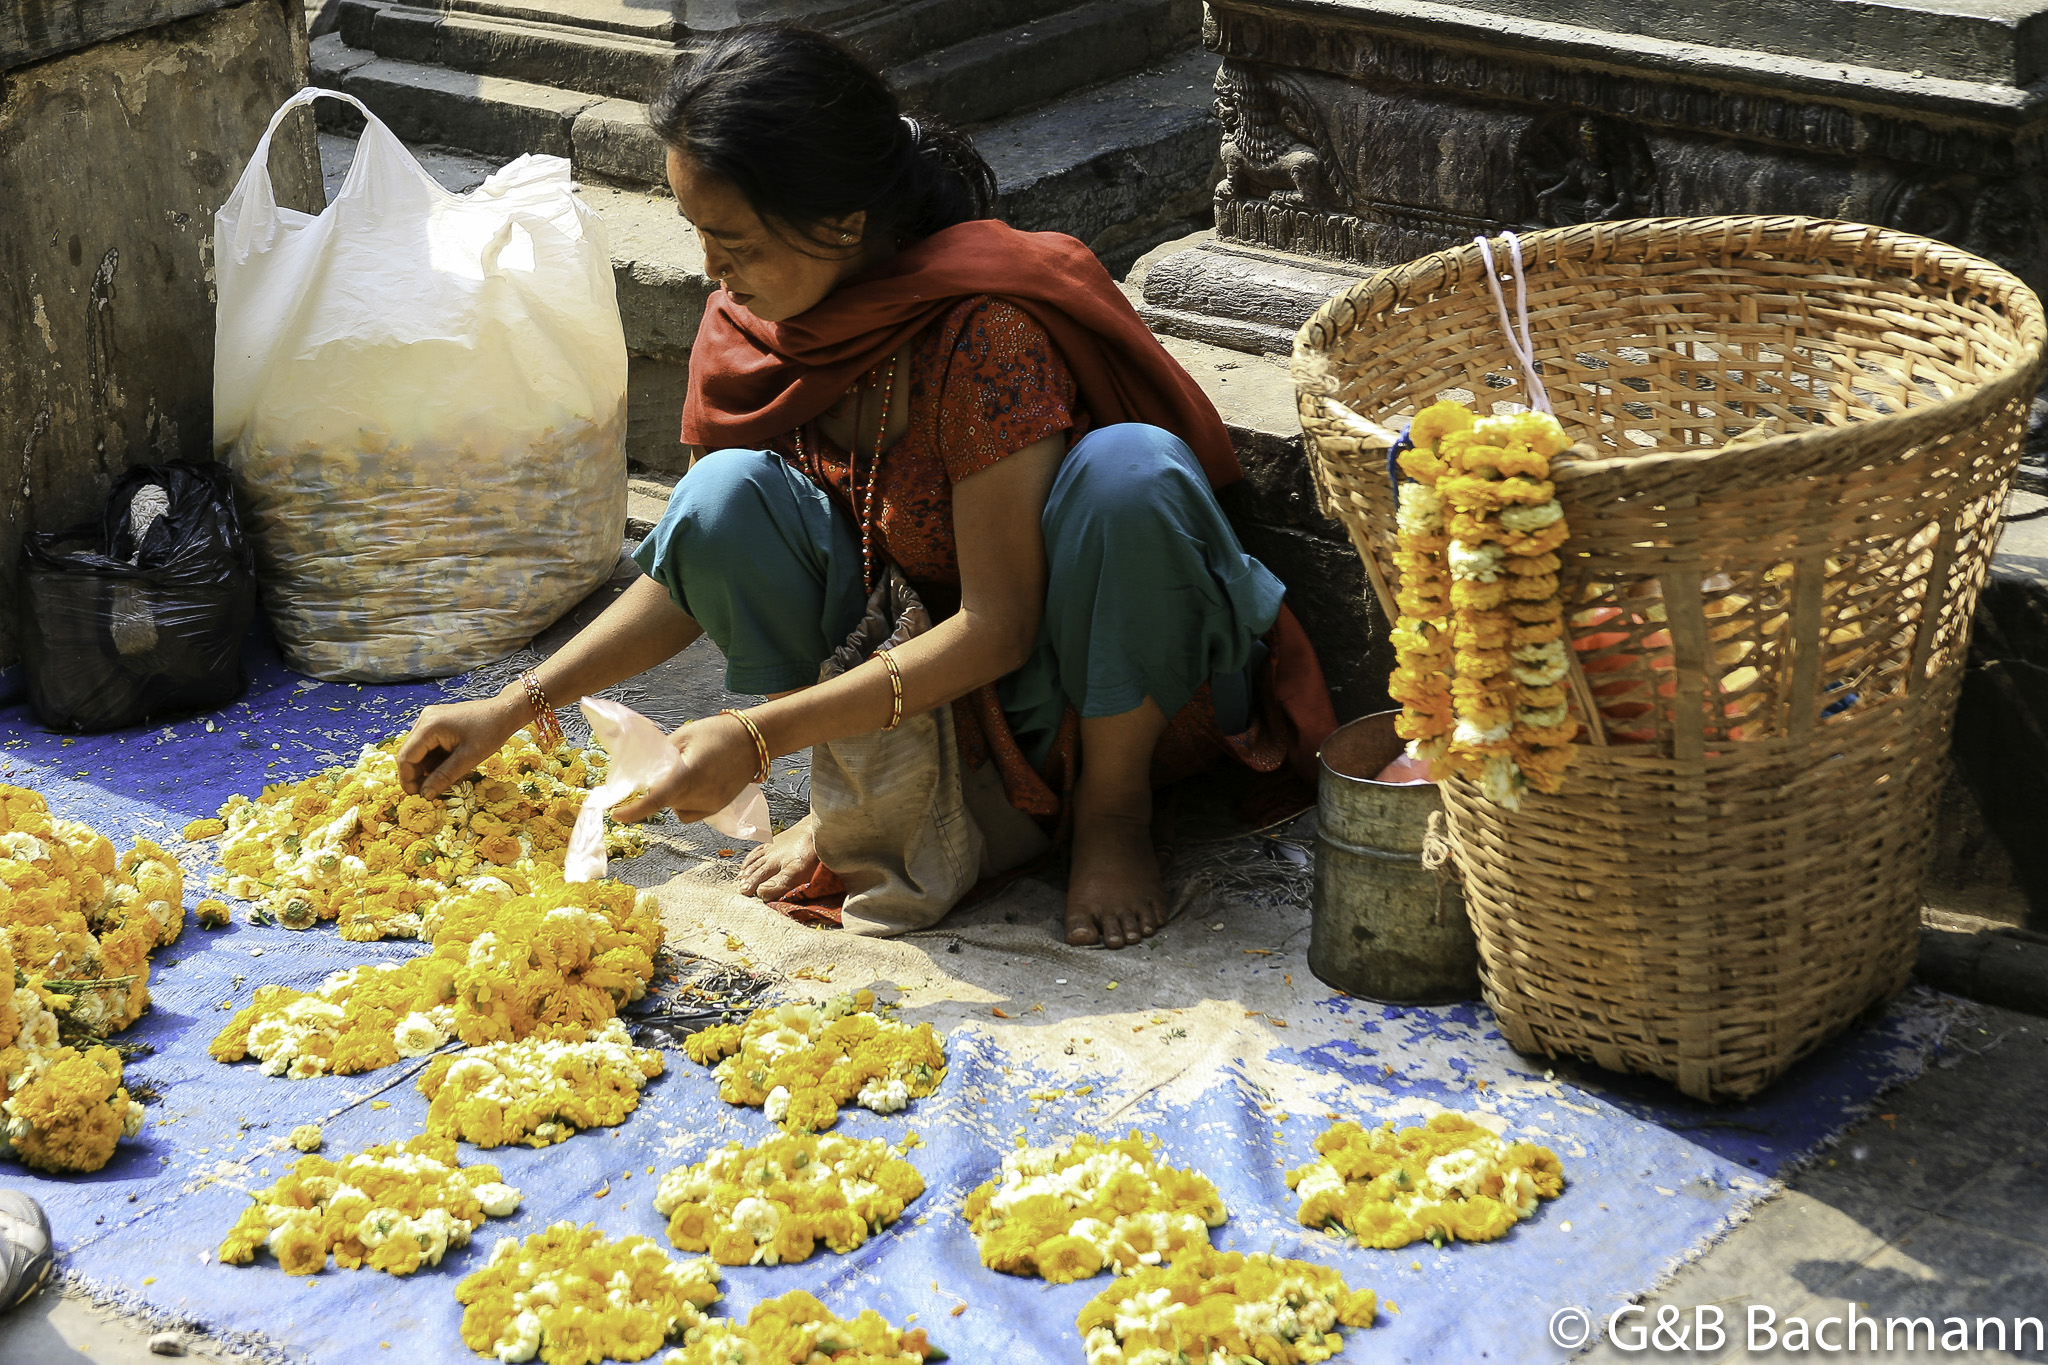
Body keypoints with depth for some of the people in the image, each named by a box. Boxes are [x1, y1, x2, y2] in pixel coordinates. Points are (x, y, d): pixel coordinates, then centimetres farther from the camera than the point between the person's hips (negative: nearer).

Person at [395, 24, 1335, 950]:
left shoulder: (984, 330, -27)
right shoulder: (749, 325, -7)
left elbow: (998, 626, -27)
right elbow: (699, 567, 4)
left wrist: (757, 736, -30)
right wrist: (515, 706, -4)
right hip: (901, 649, 5)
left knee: (1131, 468, -36)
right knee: (726, 497, -21)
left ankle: (1112, 802, -12)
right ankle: (866, 788, -3)